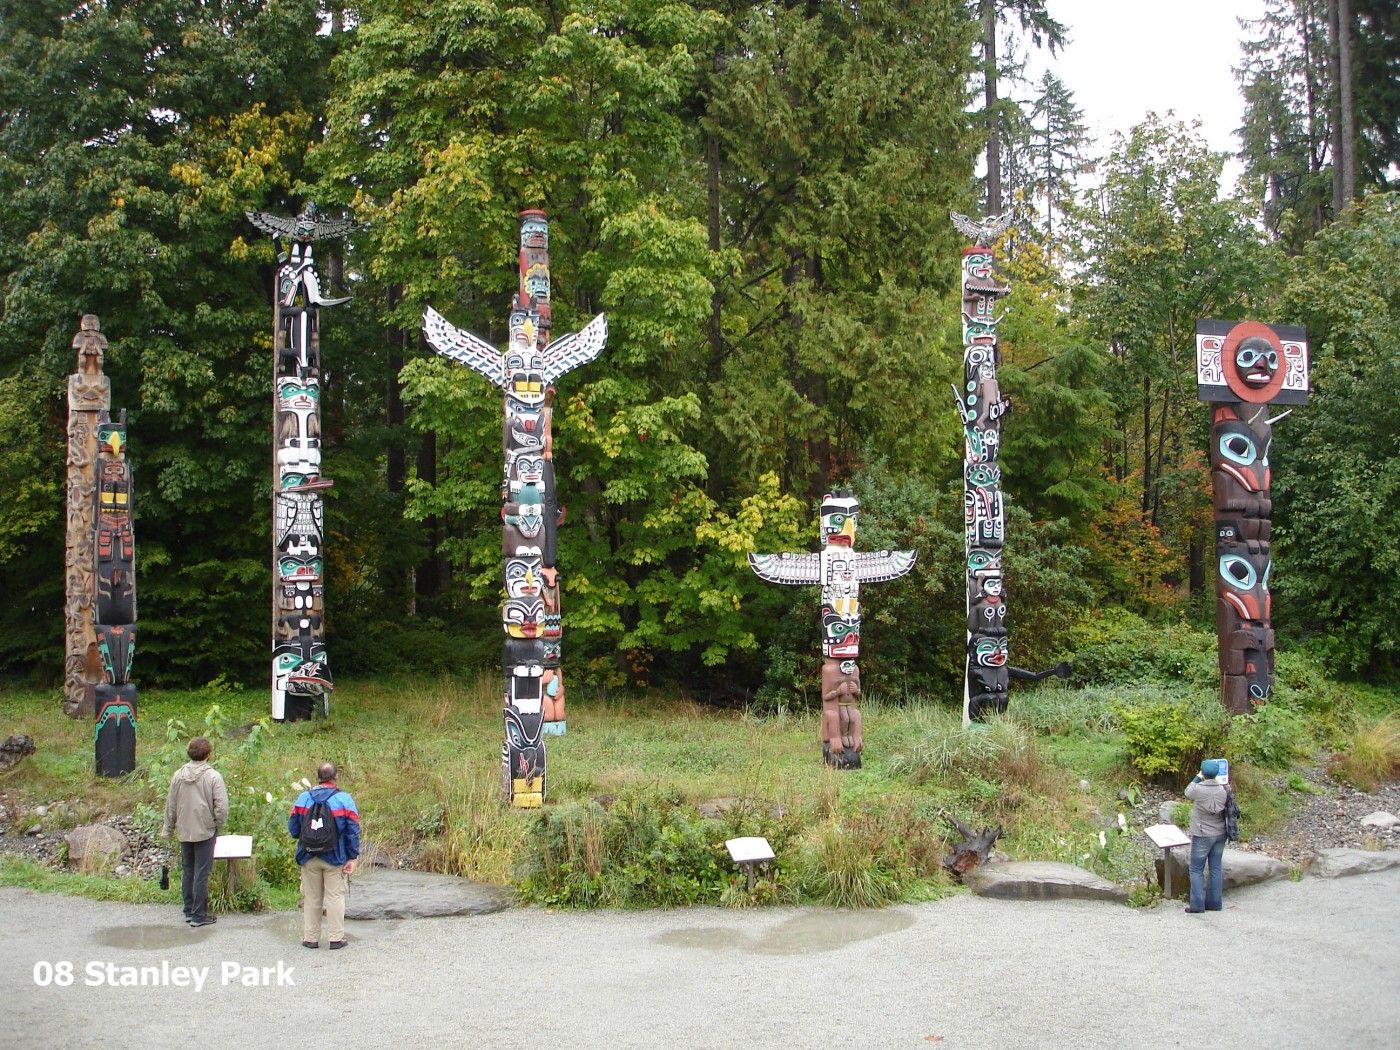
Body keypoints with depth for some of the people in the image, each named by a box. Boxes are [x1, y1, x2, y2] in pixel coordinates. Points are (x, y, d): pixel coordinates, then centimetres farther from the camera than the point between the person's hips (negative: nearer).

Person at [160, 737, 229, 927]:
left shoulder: (178, 775, 1)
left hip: (184, 832, 5)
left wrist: (167, 829, 20)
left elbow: (170, 805, 9)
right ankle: (199, 915, 5)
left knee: (187, 871, 15)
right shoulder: (213, 776, -13)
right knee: (201, 874, 1)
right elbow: (222, 807, -16)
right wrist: (217, 824, 2)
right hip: (205, 832, -4)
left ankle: (189, 911, 23)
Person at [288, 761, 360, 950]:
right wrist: (352, 857, -3)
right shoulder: (344, 799, -7)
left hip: (309, 858, 2)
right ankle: (336, 938, 8)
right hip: (335, 858, -2)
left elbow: (293, 829, 1)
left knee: (311, 898, 12)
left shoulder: (303, 798, -2)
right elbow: (353, 831, -9)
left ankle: (310, 938, 17)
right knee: (335, 897, 7)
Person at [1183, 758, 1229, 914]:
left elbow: (1188, 792, 3)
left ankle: (1197, 904, 2)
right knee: (1216, 869, 11)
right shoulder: (1223, 789, -7)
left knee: (1197, 870, 4)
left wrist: (1197, 778, 13)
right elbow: (1229, 810, 8)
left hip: (1202, 836, -5)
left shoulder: (1198, 789, -19)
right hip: (1220, 835, 5)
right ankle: (1215, 902, 16)